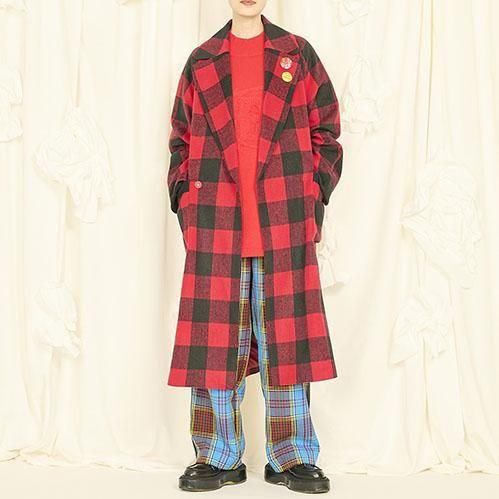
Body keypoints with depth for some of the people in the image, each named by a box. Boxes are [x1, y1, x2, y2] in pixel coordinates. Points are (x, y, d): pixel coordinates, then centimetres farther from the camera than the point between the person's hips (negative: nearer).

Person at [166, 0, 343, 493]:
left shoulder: (298, 55, 10)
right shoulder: (200, 62, 13)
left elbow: (326, 132, 9)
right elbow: (180, 140, 14)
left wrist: (314, 199, 1)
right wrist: (185, 202, 4)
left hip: (286, 227, -1)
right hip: (214, 227, 1)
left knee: (286, 336, 3)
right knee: (216, 337, 3)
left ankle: (292, 457, 15)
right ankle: (219, 457, 16)